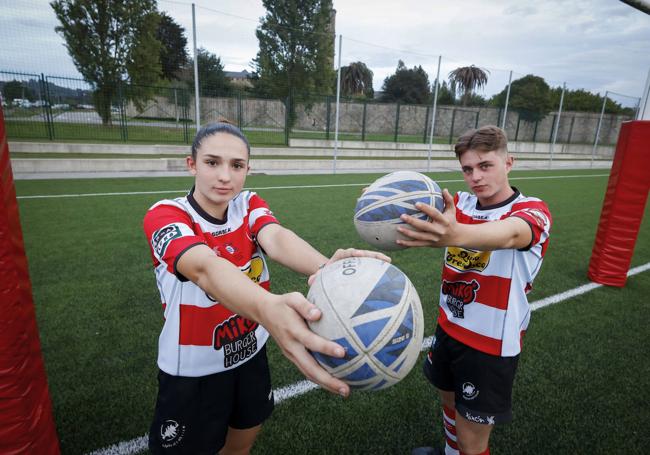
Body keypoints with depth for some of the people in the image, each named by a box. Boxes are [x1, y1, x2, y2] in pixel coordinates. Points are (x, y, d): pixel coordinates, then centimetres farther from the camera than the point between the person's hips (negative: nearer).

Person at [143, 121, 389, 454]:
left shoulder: (250, 205, -7)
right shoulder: (164, 215, -20)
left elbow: (276, 238, -31)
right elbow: (205, 268, -42)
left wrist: (326, 268, -53)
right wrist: (269, 308, -63)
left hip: (250, 356, 4)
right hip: (193, 372, -3)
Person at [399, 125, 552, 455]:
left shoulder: (533, 211, -18)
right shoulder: (461, 203, -2)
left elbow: (508, 234, -42)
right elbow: (424, 209, -21)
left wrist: (456, 234, -64)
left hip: (492, 345, -4)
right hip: (448, 329, 5)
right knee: (450, 401, 26)